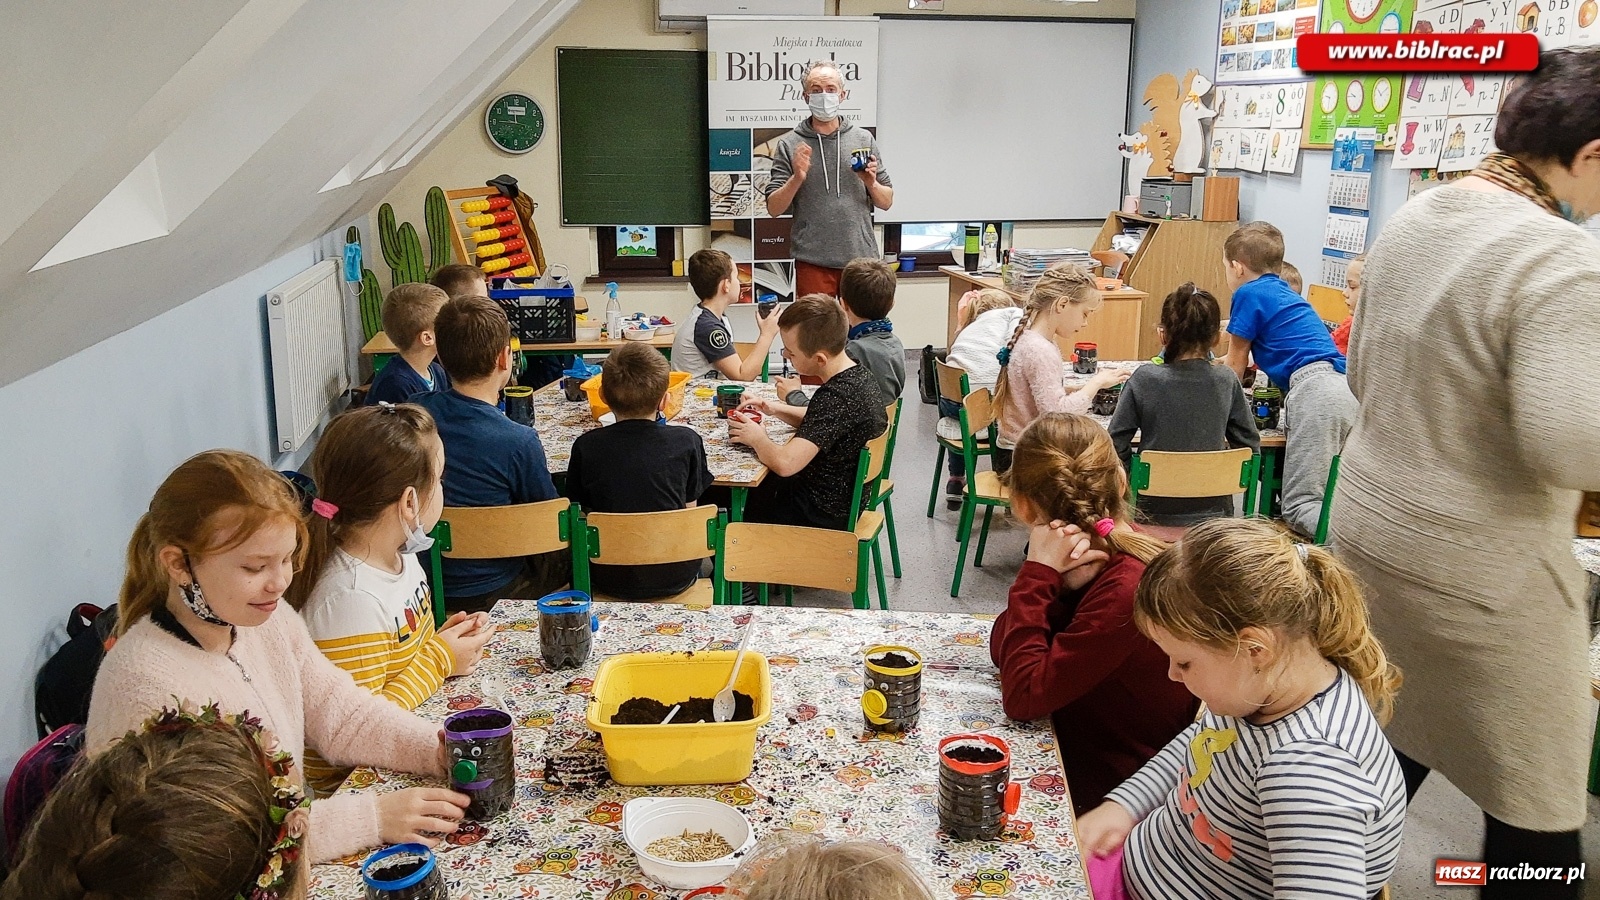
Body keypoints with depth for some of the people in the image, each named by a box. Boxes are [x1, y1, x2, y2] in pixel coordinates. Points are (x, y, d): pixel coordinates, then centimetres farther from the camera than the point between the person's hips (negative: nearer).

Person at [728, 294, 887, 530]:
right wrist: (777, 409, 2)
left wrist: (757, 438, -17)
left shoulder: (836, 396, -32)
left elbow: (785, 463, -38)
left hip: (822, 515, -9)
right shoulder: (858, 373, -2)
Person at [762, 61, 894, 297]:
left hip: (862, 258, 2)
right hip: (813, 262, -2)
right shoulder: (789, 145, 3)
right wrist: (797, 178, -16)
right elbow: (774, 208, 0)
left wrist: (871, 183, -10)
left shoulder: (864, 139, 9)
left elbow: (886, 202, 11)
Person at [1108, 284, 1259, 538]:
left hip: (1156, 514, -2)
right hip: (1213, 512, 2)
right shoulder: (1226, 381, -5)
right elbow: (1249, 445, 3)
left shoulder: (1144, 379, -12)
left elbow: (1116, 445, -7)